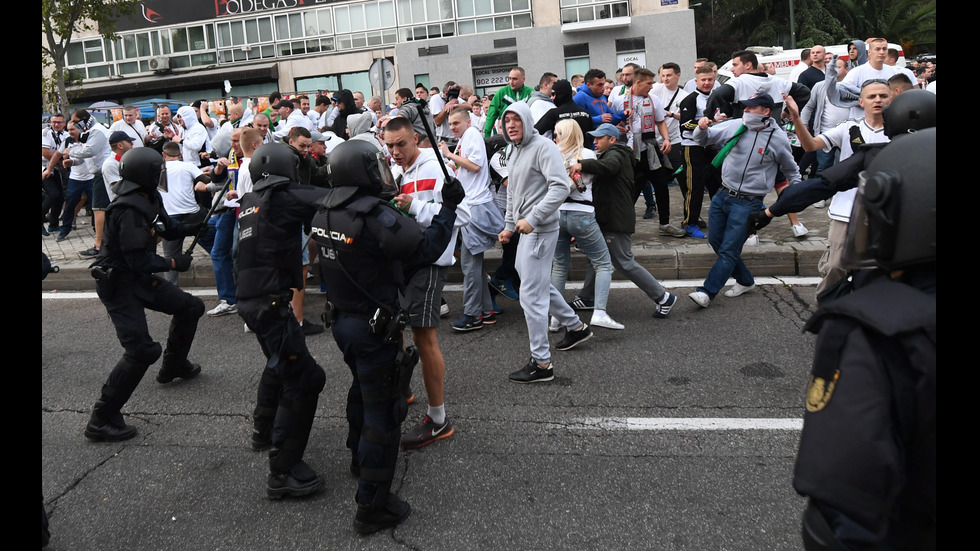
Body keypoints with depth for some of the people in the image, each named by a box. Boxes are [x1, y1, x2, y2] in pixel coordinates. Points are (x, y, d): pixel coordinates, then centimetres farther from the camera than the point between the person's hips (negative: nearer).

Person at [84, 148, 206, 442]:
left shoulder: (149, 199, 2)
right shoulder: (129, 210, -27)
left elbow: (167, 228, 17)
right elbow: (140, 261, -27)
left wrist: (196, 227, -1)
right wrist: (174, 263, -13)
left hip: (140, 277, 10)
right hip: (118, 284, -10)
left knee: (190, 307, 18)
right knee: (141, 350, -16)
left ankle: (174, 365, 39)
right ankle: (101, 420, -6)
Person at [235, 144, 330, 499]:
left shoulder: (250, 202, 11)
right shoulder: (284, 197, -12)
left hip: (250, 299, 10)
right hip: (270, 302, -9)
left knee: (280, 362, 30)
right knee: (302, 379, -8)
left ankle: (263, 430, 49)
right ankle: (283, 472, -6)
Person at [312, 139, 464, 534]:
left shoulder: (326, 212, 1)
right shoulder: (376, 216, -25)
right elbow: (426, 249, -21)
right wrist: (449, 208, -10)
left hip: (341, 320, 9)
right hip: (374, 327, -9)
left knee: (362, 388, 30)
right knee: (383, 409, 2)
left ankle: (360, 458, 51)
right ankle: (372, 505, 10)